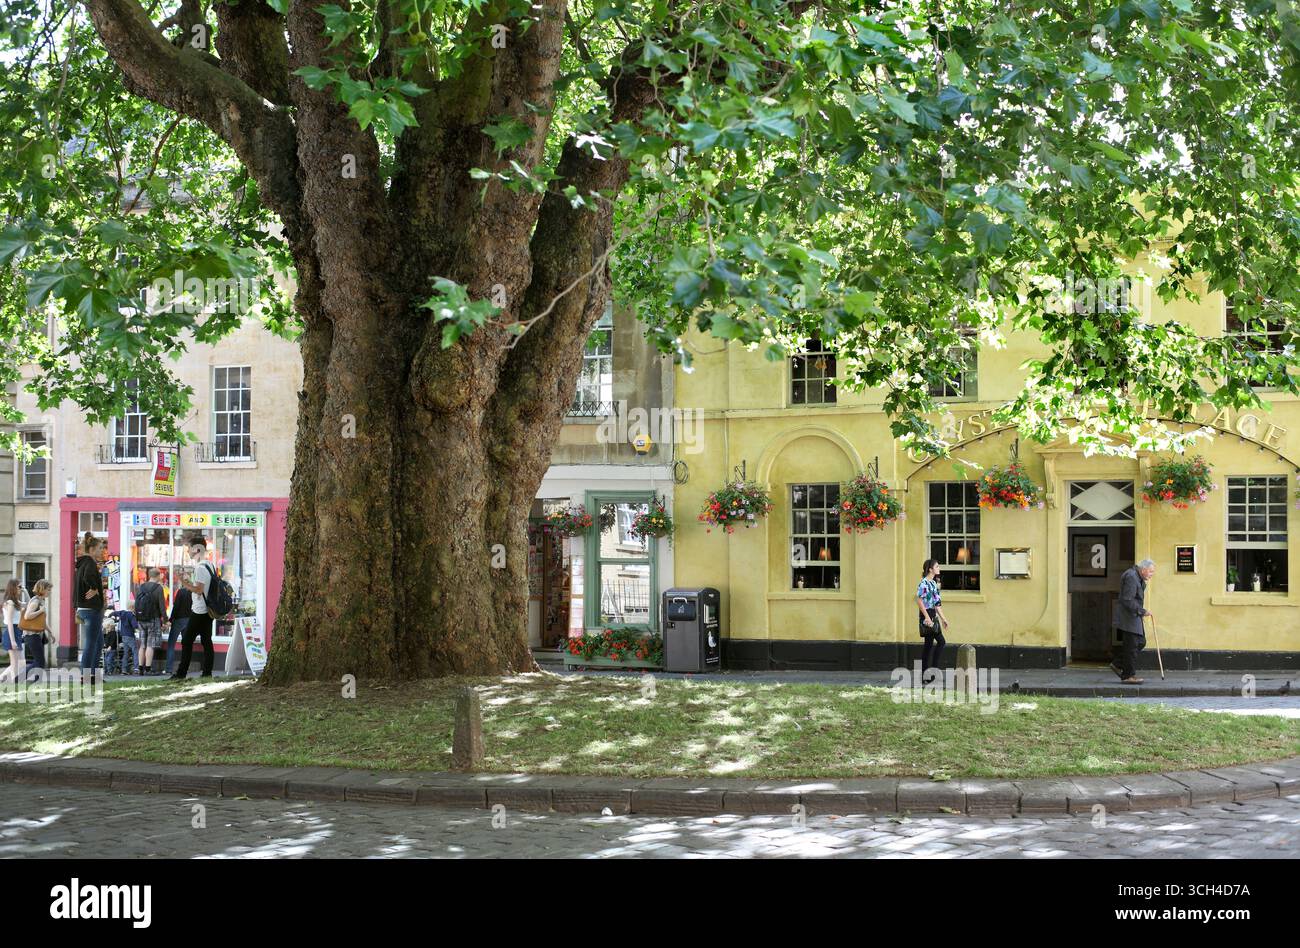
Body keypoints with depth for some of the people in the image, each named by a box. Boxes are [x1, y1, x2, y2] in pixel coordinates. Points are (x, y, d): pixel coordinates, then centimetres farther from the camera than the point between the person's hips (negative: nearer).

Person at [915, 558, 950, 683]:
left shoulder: (933, 583, 16)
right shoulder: (924, 583, -13)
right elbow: (919, 601, -19)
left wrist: (943, 618, 20)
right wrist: (927, 617, -23)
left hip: (933, 615, 9)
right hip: (927, 615, -9)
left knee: (929, 644, 9)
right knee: (941, 641, -10)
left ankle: (925, 675, 11)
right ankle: (933, 669, -7)